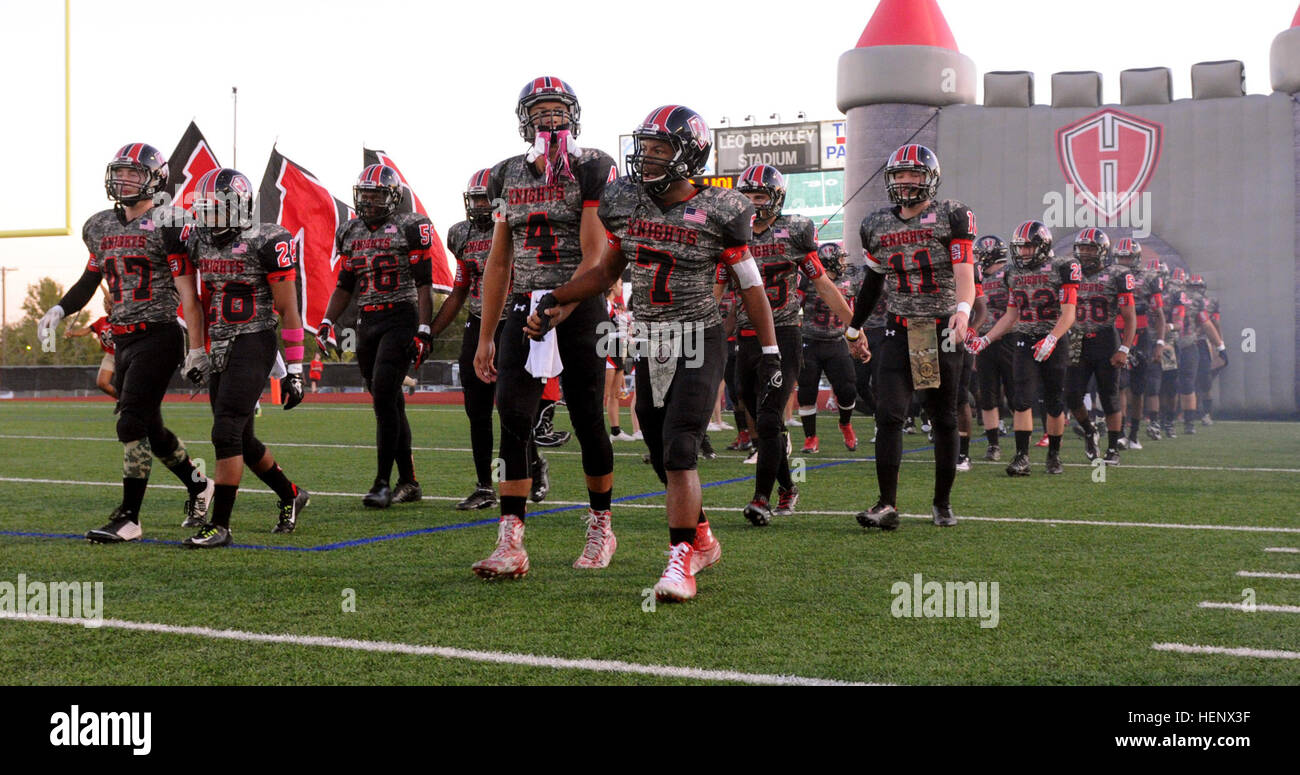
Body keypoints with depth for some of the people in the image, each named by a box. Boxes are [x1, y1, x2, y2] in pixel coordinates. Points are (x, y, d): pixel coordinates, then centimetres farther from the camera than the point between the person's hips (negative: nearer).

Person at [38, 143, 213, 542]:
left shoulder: (166, 225, -10)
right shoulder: (101, 227, 12)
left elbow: (188, 294, -11)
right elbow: (92, 278, 26)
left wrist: (196, 349, -14)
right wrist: (59, 309, 11)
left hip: (158, 336, -7)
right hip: (122, 340, 7)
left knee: (132, 425, -12)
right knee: (150, 429, 14)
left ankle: (128, 518, -5)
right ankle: (198, 486, 35)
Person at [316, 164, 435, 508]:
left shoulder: (410, 228, -4)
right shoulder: (351, 234, 14)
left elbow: (423, 284, -7)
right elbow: (344, 286, 19)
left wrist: (423, 330, -14)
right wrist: (326, 323, 8)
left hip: (400, 319, -6)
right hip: (367, 323, 6)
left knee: (383, 398, -15)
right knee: (390, 403, 9)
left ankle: (383, 483, -11)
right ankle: (409, 482, 16)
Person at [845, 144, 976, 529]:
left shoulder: (951, 216, -4)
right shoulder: (876, 226, 9)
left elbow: (964, 270, -14)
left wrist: (963, 309, -32)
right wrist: (855, 327, 27)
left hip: (942, 330, -3)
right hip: (900, 330, 3)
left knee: (944, 420, 6)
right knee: (888, 415, -10)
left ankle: (942, 504, 19)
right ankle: (887, 505, -9)